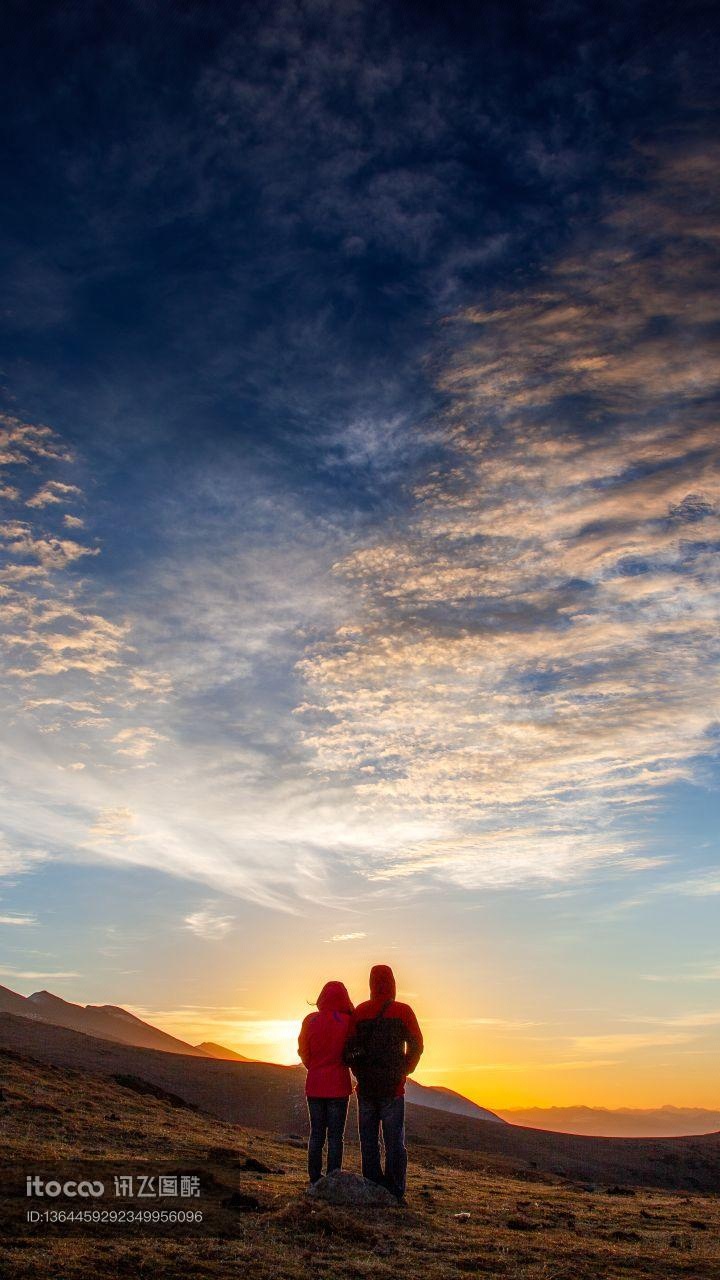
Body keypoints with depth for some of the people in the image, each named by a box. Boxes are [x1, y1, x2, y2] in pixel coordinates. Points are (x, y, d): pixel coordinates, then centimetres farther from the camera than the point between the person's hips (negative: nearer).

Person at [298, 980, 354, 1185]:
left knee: (316, 1133, 13)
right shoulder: (347, 1022, -12)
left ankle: (315, 1178, 14)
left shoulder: (310, 1020, -4)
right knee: (335, 1135, 5)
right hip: (339, 1085, -3)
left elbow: (303, 1051, 6)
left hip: (314, 1083, 3)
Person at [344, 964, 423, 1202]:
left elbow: (349, 1048, 3)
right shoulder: (403, 1011, -6)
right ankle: (395, 1193, 5)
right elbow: (416, 1046, 0)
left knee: (369, 1140, 11)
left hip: (365, 1086, 2)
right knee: (394, 1141, 5)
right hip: (393, 1087, -2)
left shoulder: (359, 1012, 0)